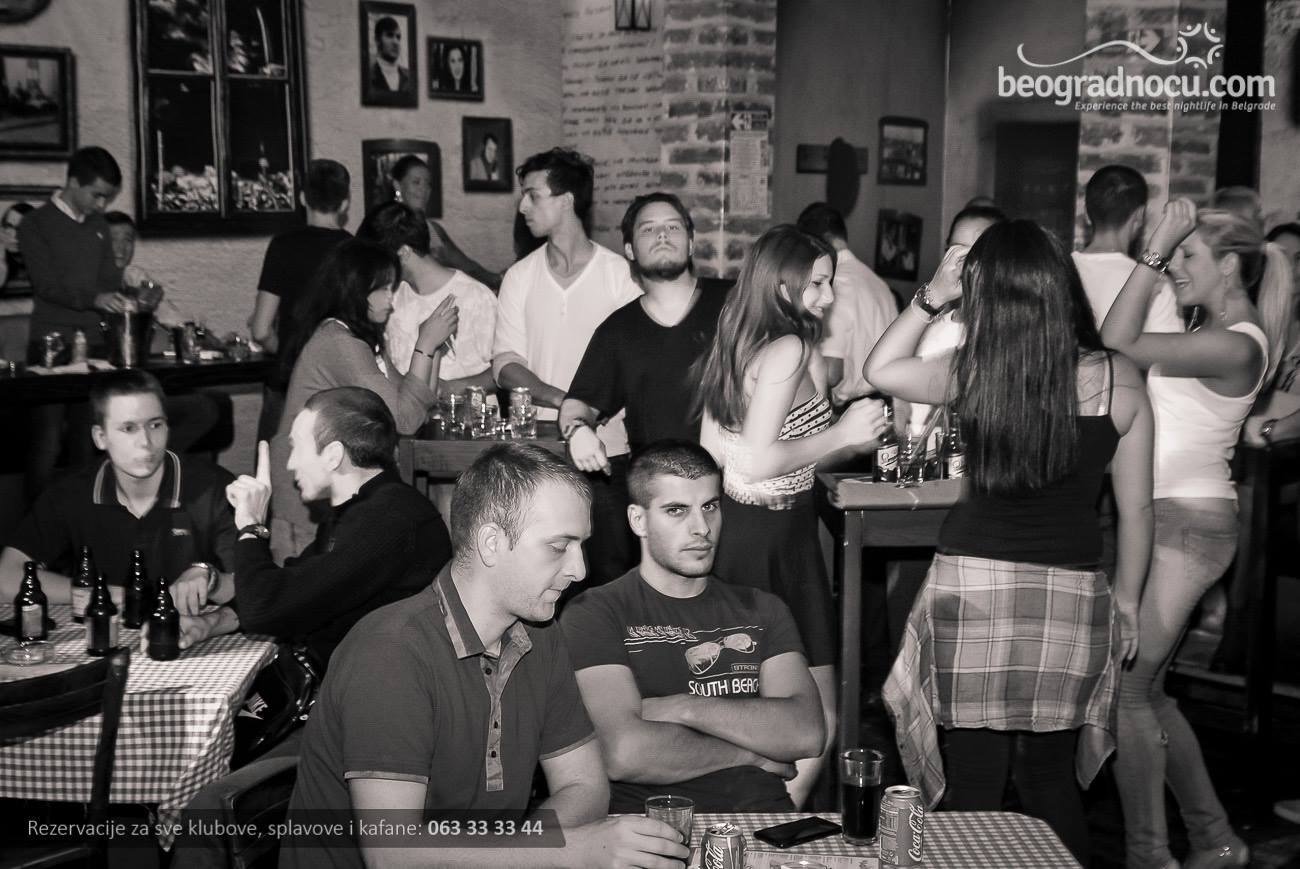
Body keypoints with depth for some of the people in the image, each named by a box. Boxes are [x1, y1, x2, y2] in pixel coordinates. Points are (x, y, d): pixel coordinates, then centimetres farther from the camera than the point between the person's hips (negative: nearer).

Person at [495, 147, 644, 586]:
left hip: (606, 448, -2)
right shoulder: (520, 277, 6)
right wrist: (564, 400, -16)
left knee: (613, 568, 0)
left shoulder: (620, 274, -2)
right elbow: (505, 364, 0)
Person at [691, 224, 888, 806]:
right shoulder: (792, 349, -16)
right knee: (816, 721, 1)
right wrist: (840, 435, -14)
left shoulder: (733, 344, 11)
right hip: (775, 537, -9)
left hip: (734, 529, 9)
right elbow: (757, 462, -22)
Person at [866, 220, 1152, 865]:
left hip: (973, 584, -1)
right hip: (1071, 594, 2)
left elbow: (878, 369, 14)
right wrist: (1127, 602, 17)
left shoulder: (968, 371, -5)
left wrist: (931, 297, 13)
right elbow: (1136, 509, 5)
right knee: (1051, 780, 17)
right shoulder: (1118, 379, -2)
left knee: (973, 783, 7)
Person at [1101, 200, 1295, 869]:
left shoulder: (1233, 345, -16)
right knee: (1145, 691, 15)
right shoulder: (1213, 333, 14)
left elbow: (1119, 343, -22)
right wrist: (1159, 254, 6)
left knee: (1125, 688, -6)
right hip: (1162, 518, 10)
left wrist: (1157, 248, -18)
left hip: (1187, 524, -10)